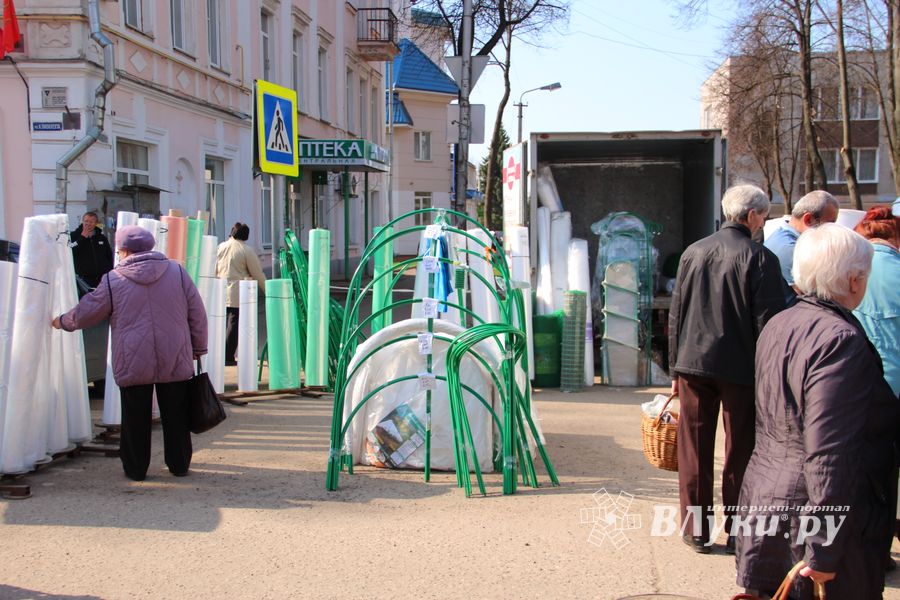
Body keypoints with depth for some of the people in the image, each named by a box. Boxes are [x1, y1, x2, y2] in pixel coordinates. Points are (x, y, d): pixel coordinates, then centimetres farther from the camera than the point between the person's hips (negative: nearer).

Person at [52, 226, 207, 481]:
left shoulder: (113, 280, -1)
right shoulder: (177, 271, 3)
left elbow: (86, 313, 10)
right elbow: (197, 314, 4)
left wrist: (62, 321, 30)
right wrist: (198, 348, 13)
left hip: (133, 364, -2)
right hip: (175, 361, 2)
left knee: (135, 417, 9)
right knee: (175, 415, 11)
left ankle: (135, 468, 17)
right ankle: (179, 464, 19)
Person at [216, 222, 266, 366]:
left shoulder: (221, 247, 8)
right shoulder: (247, 250, -7)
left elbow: (215, 270, 16)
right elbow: (258, 274, -2)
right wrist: (267, 291, 9)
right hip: (238, 294, -5)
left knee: (224, 324, 13)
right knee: (234, 325, 0)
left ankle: (224, 355, 16)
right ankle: (228, 357, 0)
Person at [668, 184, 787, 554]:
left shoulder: (693, 253, 5)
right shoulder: (760, 258, -10)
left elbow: (675, 315, 9)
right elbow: (767, 322, -11)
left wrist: (676, 367, 16)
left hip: (693, 364, 4)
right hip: (741, 369, -4)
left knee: (694, 451, 10)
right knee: (740, 454, 7)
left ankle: (695, 530, 16)